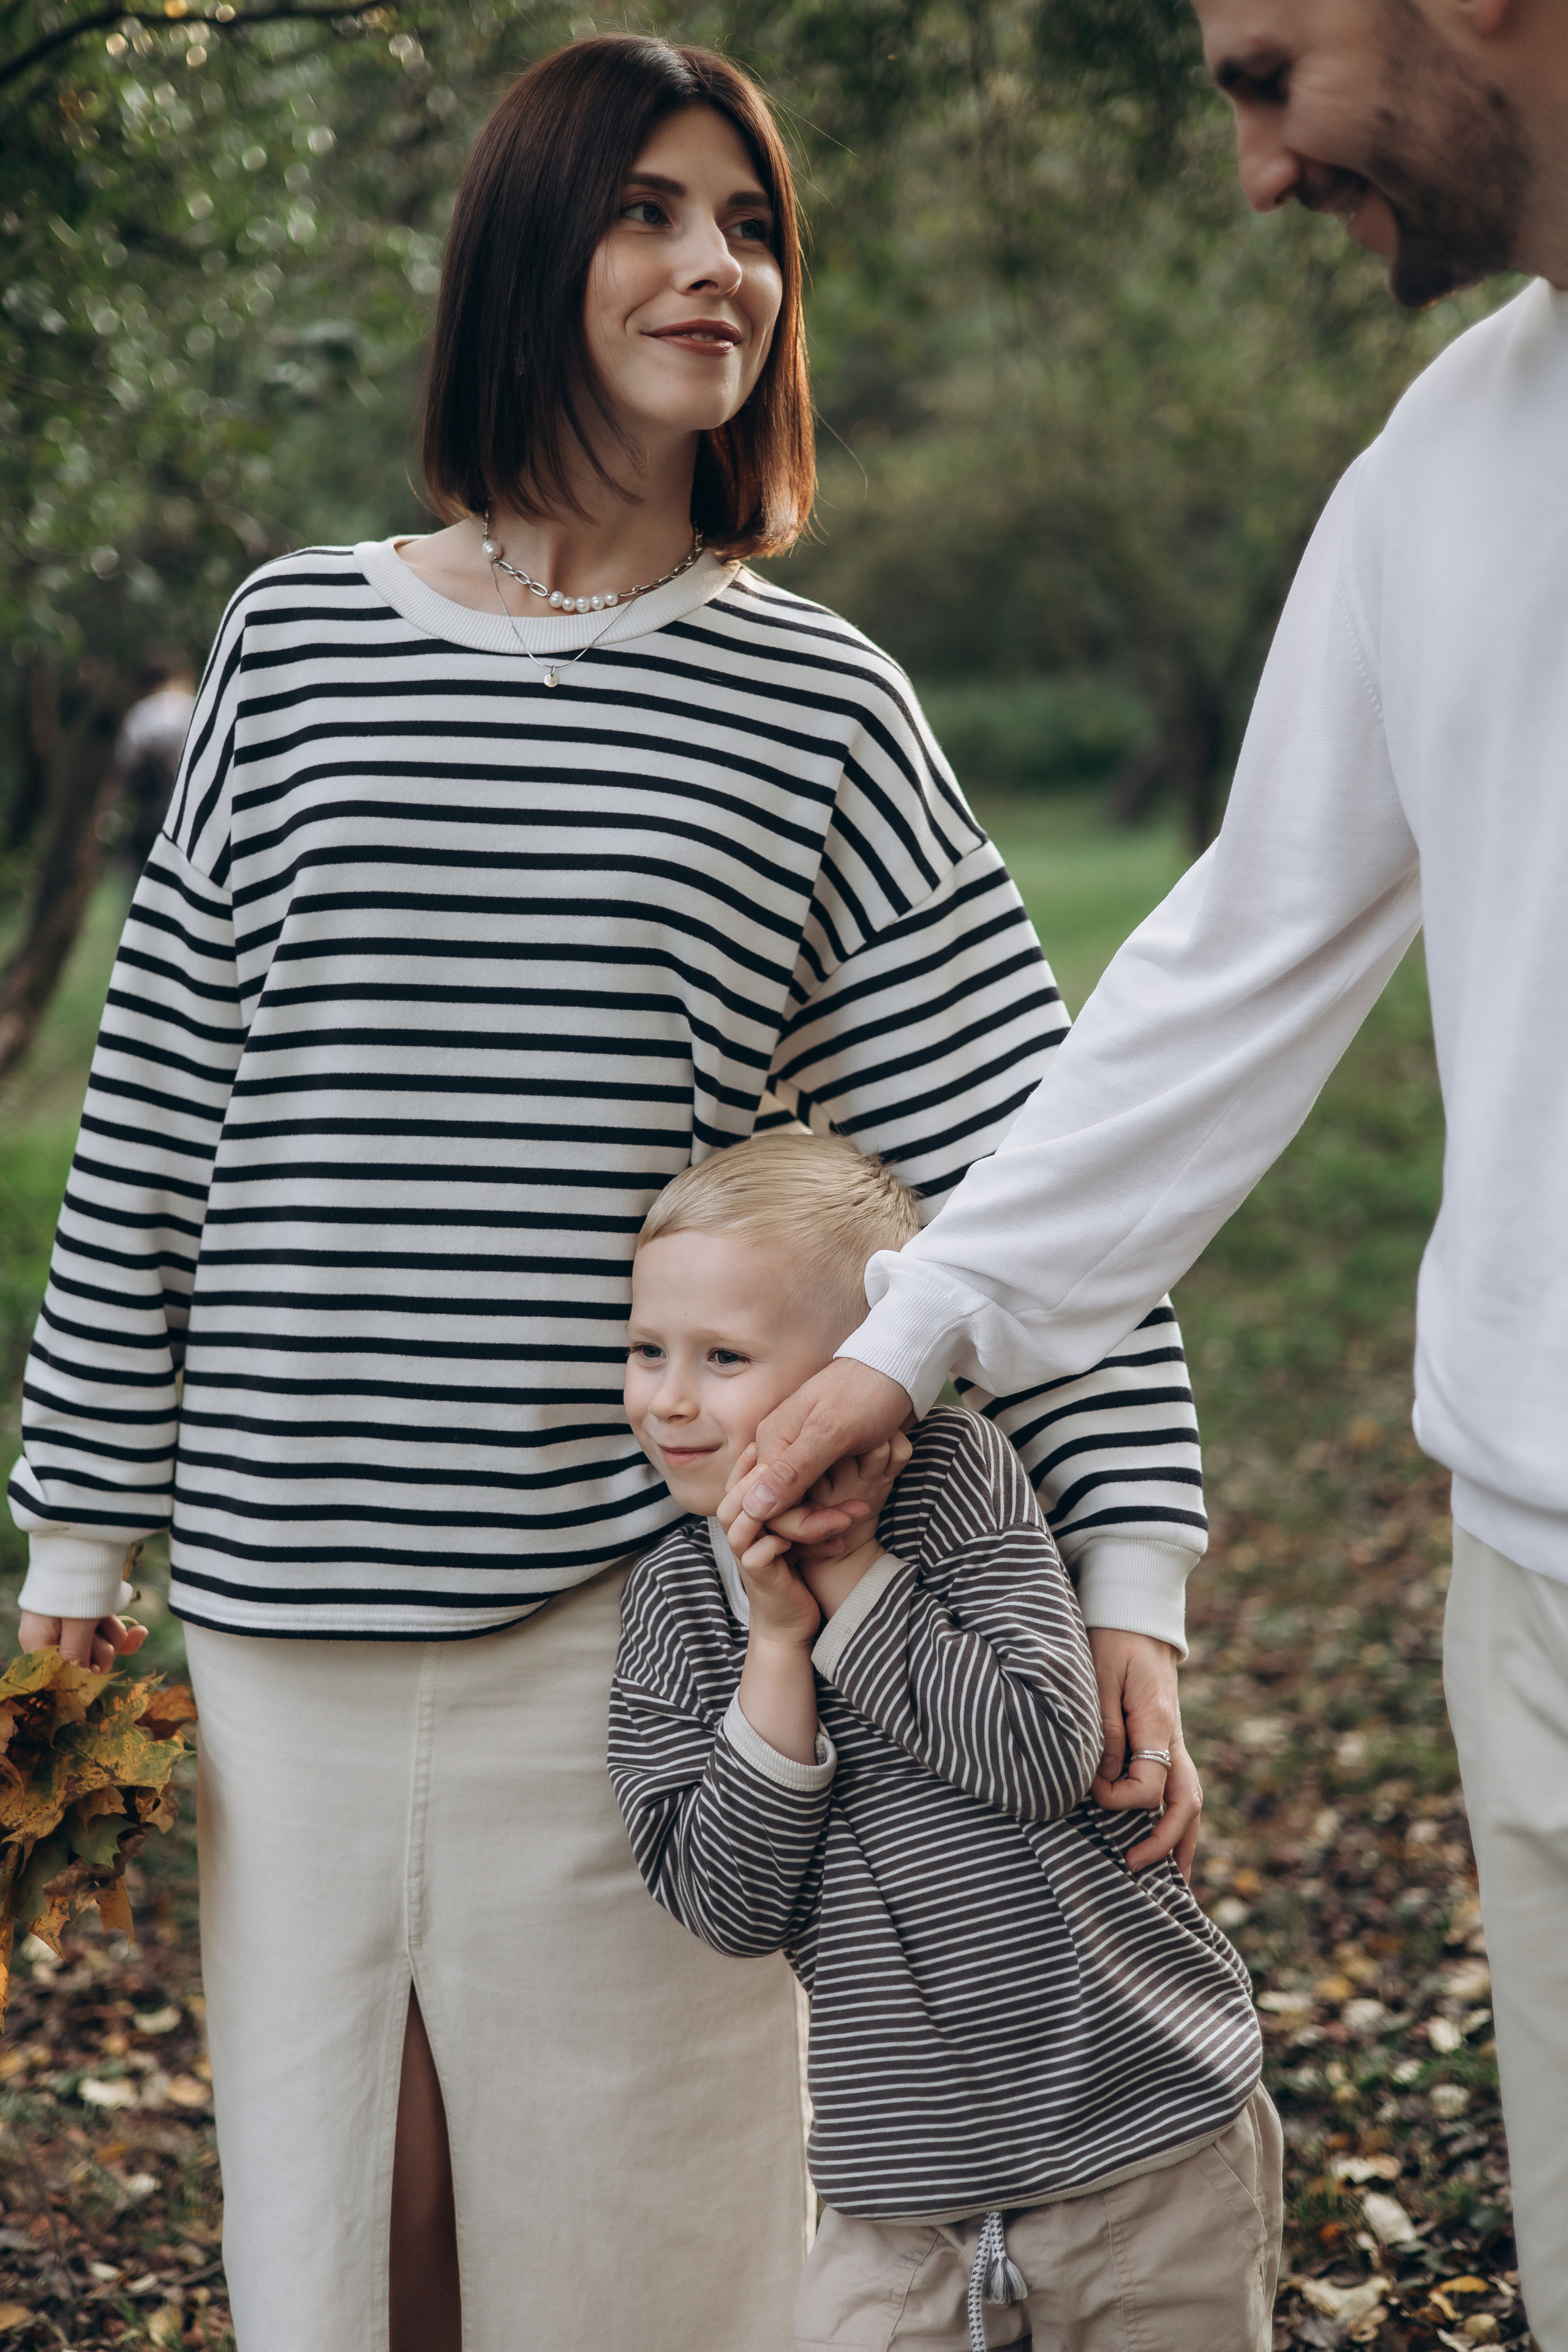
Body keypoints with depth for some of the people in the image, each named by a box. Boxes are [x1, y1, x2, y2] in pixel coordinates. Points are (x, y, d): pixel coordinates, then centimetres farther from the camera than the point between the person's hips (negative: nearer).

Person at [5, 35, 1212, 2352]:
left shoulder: (819, 711, 1)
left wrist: (1128, 1569, -11)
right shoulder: (298, 640, 6)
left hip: (628, 1613, -2)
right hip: (287, 1615, 2)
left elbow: (1021, 1162, -2)